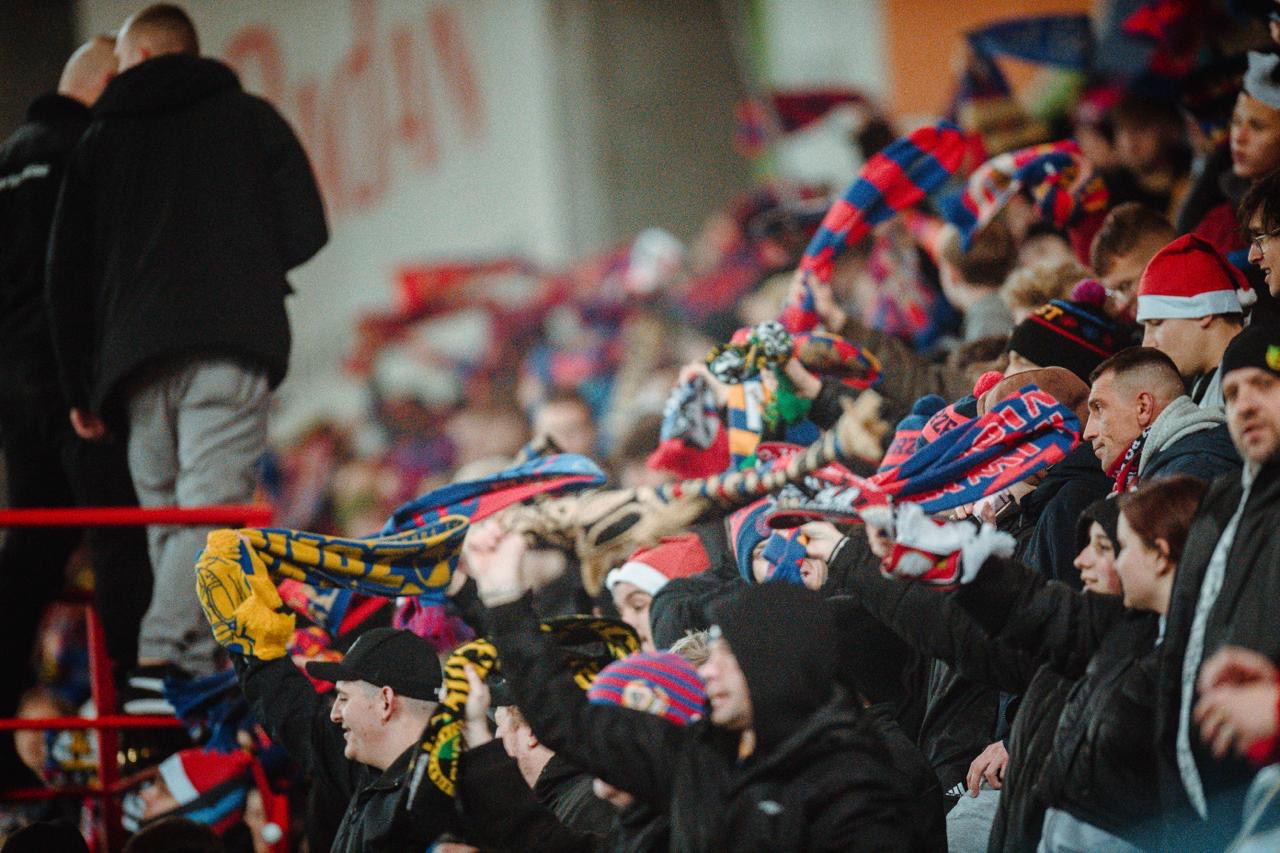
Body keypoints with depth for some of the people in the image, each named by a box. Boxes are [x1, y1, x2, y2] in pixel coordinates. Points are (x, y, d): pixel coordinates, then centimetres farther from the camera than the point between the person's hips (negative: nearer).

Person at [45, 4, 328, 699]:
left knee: (164, 513, 9)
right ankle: (163, 657, -29)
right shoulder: (250, 118, 13)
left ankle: (200, 667, 3)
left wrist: (81, 388, 19)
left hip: (135, 356, 3)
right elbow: (305, 229, 6)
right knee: (210, 505, -13)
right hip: (230, 345, -3)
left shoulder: (101, 140, 19)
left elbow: (67, 272, 15)